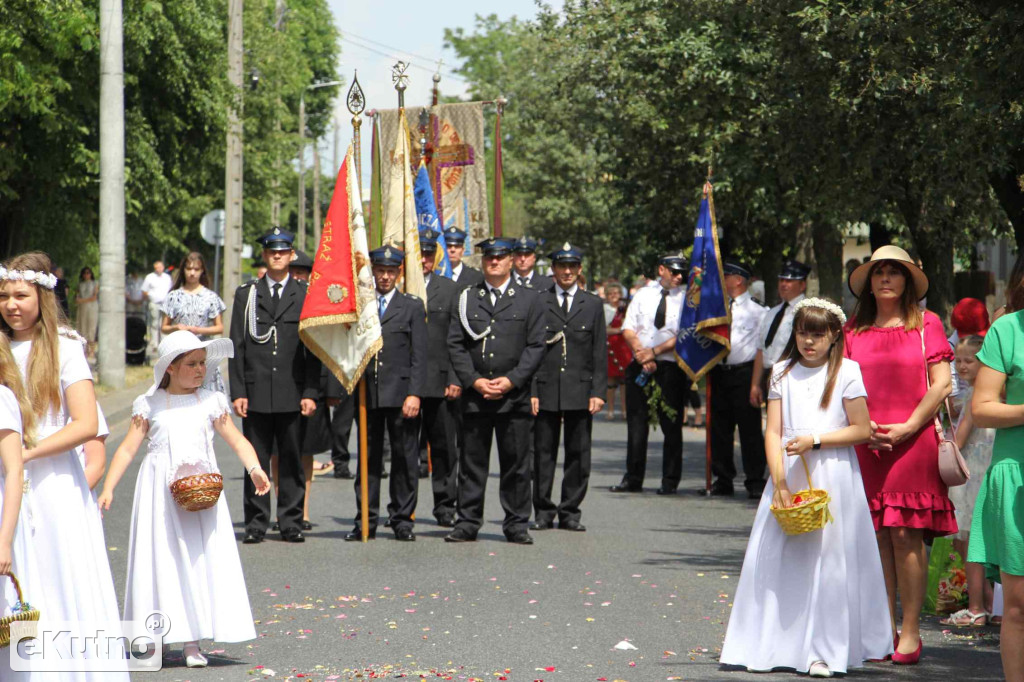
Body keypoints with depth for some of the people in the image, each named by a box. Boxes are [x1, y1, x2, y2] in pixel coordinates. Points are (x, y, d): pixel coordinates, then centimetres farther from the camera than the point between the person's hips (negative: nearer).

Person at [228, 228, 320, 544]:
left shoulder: (305, 295, 8)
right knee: (255, 461, 2)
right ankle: (256, 524, 8)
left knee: (291, 461, 2)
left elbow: (313, 349, 5)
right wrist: (238, 392, -1)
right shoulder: (246, 294, 11)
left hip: (293, 394, -1)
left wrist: (310, 393, -3)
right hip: (256, 392, 1)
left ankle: (291, 522, 9)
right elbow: (237, 348, 7)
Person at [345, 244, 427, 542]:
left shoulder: (412, 306, 6)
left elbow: (419, 356, 0)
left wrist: (414, 394, -9)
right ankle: (365, 522, 9)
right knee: (368, 459, 5)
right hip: (367, 394, 2)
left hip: (401, 393, -2)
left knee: (405, 459, 1)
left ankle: (402, 520, 9)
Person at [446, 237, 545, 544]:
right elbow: (455, 344, 6)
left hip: (514, 396, -1)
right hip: (474, 396, 1)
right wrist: (474, 380, -6)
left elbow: (536, 346, 2)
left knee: (516, 463, 1)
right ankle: (467, 523, 9)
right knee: (471, 461, 3)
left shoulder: (528, 299, 7)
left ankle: (517, 524, 9)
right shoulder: (467, 298, 11)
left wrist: (511, 380, -9)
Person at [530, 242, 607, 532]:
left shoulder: (593, 304, 10)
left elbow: (600, 353, 7)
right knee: (543, 453, 2)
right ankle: (543, 511, 10)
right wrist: (530, 391, -4)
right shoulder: (537, 303, 6)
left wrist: (598, 392, -2)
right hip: (546, 389, -1)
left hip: (580, 391, 1)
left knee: (578, 454, 2)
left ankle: (570, 511, 10)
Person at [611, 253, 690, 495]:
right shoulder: (643, 295, 12)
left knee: (672, 426, -1)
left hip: (671, 368, -3)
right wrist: (642, 357, -7)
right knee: (636, 424, 4)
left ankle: (670, 481, 6)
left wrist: (654, 352, -12)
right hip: (640, 366, 3)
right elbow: (628, 330, 8)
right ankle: (633, 479, 11)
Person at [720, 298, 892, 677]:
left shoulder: (846, 372, 1)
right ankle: (769, 646, 6)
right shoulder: (782, 372, 9)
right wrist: (780, 484, -7)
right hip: (788, 476, 3)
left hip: (833, 477, -3)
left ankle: (825, 651, 1)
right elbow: (773, 432, 4)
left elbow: (862, 430, -3)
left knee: (829, 559, -3)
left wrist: (815, 440, -14)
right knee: (775, 558, 0)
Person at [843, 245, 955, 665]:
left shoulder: (927, 323, 5)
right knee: (876, 534, 1)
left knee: (906, 534, -7)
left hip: (913, 441, -3)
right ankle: (883, 628, 7)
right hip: (866, 444, 3)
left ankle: (910, 631, -2)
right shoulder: (854, 329, 12)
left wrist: (907, 428, -8)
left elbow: (941, 384, 0)